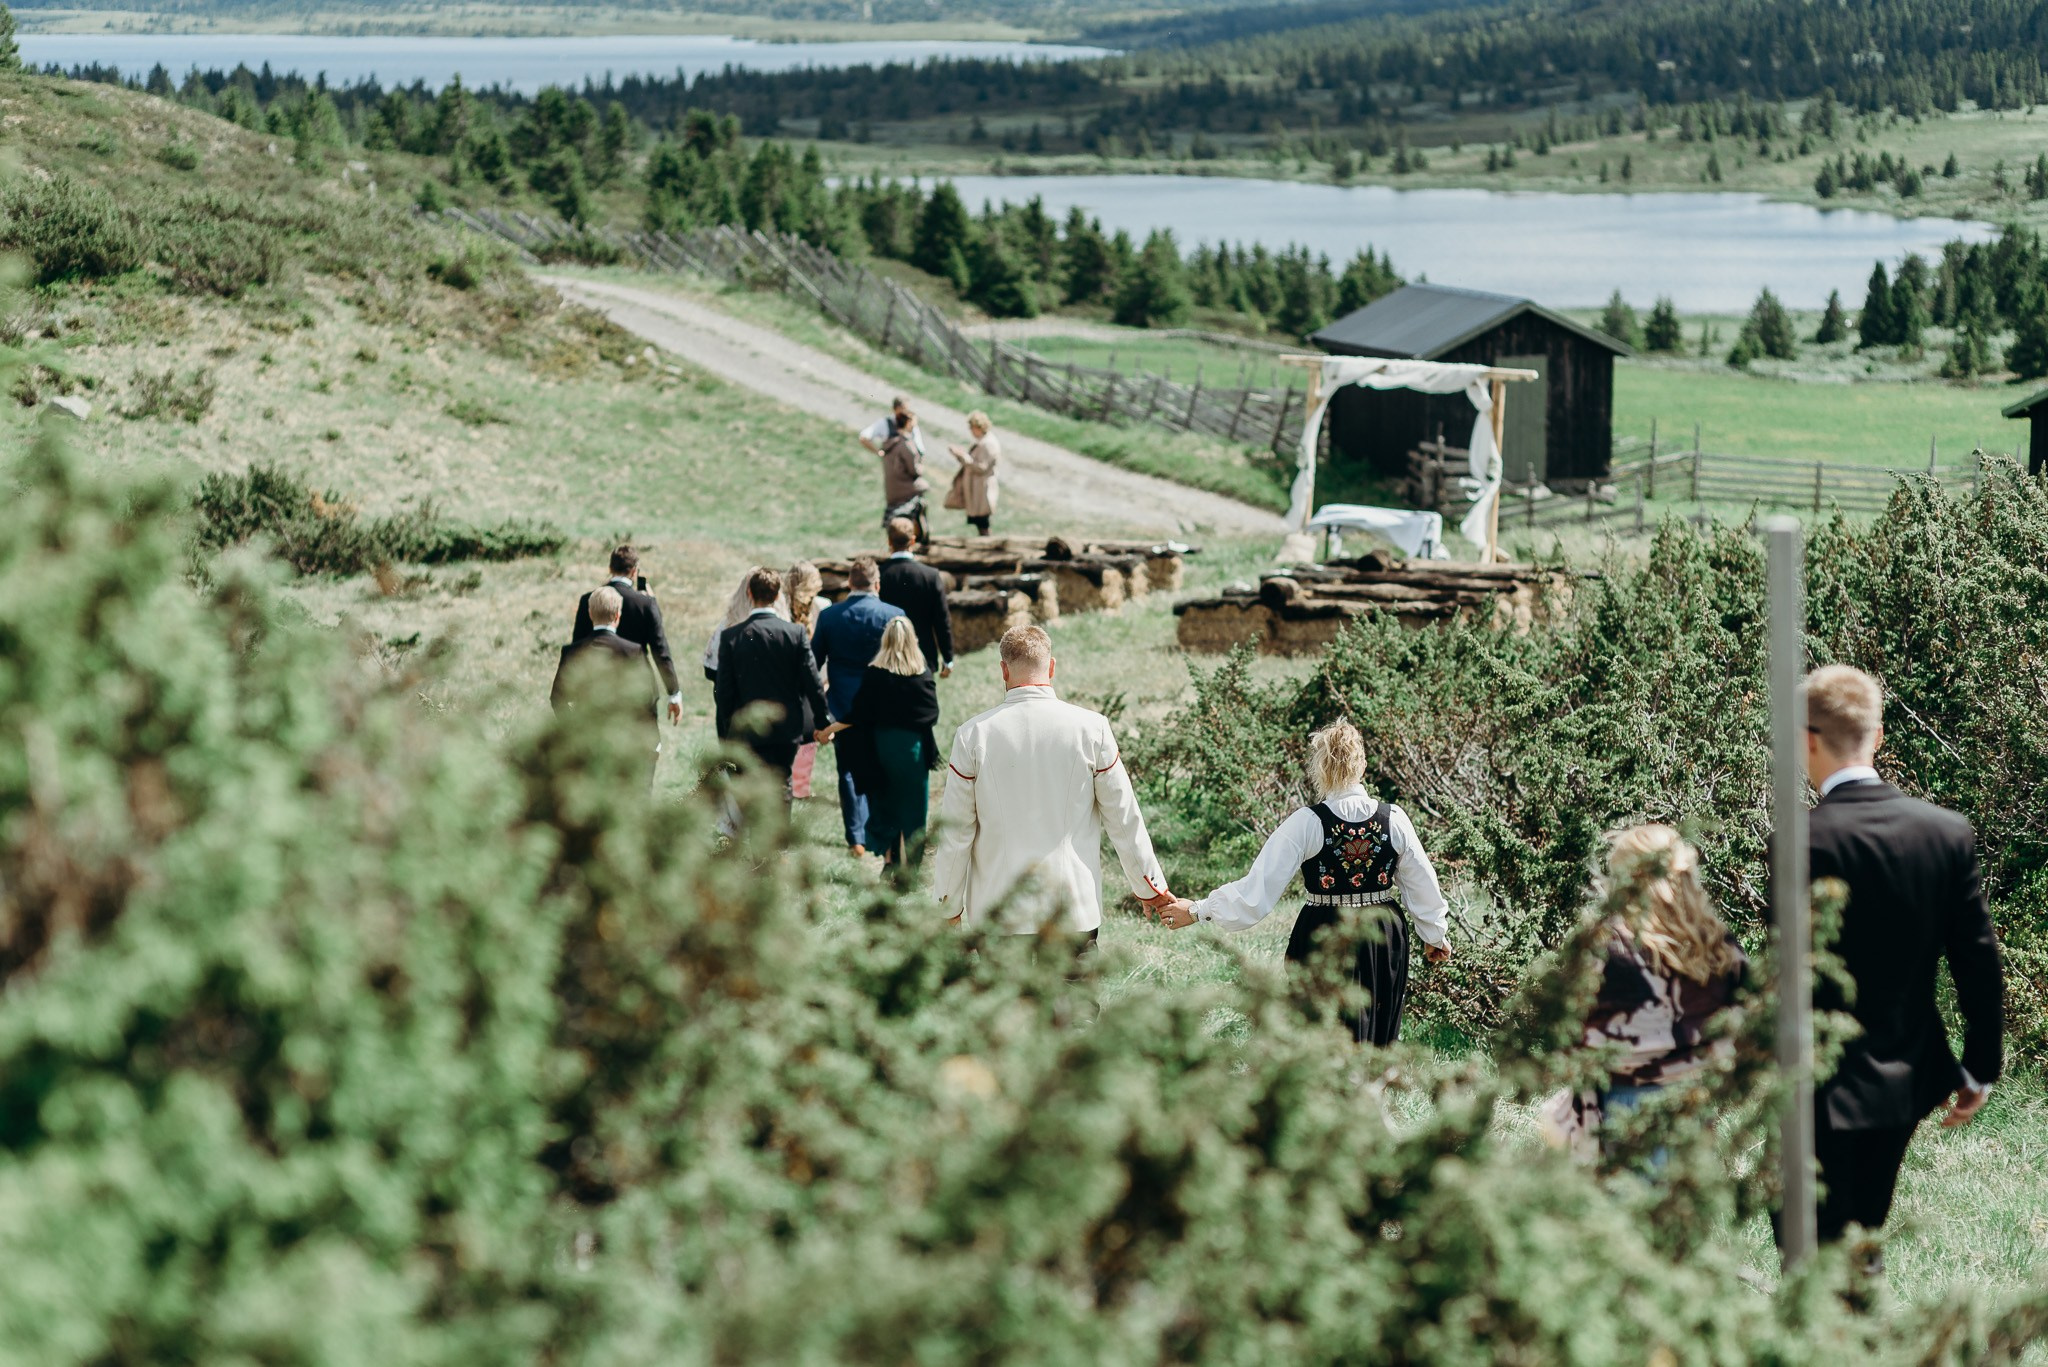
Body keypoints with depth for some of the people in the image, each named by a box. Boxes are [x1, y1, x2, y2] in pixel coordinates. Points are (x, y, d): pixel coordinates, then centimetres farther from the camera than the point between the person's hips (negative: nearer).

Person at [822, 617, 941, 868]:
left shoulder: (874, 675, -8)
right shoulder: (923, 676, -7)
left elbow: (860, 715, -8)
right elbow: (932, 715, -1)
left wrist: (832, 729, 3)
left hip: (881, 746, 0)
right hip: (913, 749, 0)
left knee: (883, 803, 15)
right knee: (912, 809, 8)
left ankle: (888, 859, 12)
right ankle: (911, 864, 9)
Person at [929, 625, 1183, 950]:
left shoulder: (973, 734, -4)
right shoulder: (1091, 728, -4)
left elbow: (955, 832, 1)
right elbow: (1124, 819, 4)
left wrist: (949, 906, 13)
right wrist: (1150, 889, 17)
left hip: (997, 916, 0)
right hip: (1074, 913, 0)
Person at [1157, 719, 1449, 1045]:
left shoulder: (1306, 824, -14)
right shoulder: (1394, 819, -5)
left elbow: (1256, 889, -15)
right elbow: (1423, 884, 6)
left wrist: (1197, 911, -6)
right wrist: (1436, 936, 22)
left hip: (1325, 939, -3)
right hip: (1384, 941, 3)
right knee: (1380, 1036, 16)